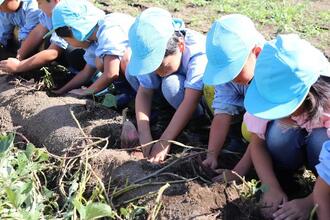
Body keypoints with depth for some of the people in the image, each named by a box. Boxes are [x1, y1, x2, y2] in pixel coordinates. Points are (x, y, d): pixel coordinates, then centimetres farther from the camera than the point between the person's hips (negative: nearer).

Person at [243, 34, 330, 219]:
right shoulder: (267, 94, -29)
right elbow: (258, 143, -19)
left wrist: (309, 202, -41)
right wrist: (273, 188, -31)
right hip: (293, 138, 2)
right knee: (279, 131, -33)